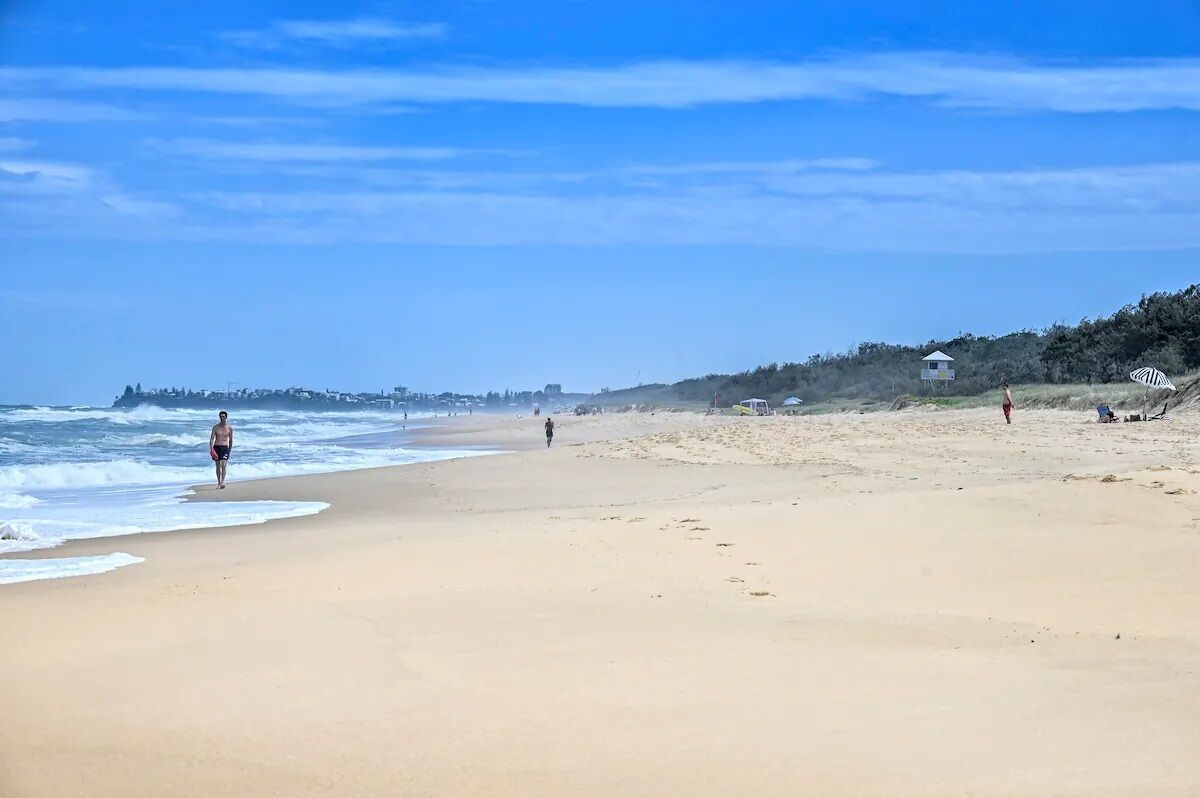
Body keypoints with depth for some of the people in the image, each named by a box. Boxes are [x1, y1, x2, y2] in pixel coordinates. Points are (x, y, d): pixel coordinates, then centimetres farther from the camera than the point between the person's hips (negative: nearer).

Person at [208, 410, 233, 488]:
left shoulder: (230, 428, 2)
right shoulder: (215, 427, 0)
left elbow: (230, 440, 11)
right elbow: (212, 438, -6)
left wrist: (230, 449, 15)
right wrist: (211, 448, -19)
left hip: (225, 448, -1)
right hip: (216, 447, 1)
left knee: (224, 465, -17)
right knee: (218, 466, 8)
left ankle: (222, 482, -22)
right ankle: (219, 482, 20)